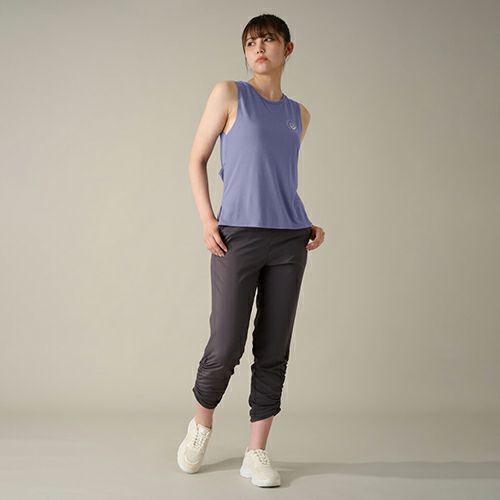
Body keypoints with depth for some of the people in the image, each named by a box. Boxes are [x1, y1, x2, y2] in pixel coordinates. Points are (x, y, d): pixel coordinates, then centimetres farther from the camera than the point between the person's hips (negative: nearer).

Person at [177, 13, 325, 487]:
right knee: (226, 346, -4)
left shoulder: (299, 115, 15)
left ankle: (256, 452, 15)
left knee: (274, 349, 4)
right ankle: (201, 424, 26)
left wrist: (307, 224, 10)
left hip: (289, 240, 4)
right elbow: (197, 159, 5)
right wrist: (207, 219, -7)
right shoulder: (229, 94, 3)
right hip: (238, 236, -4)